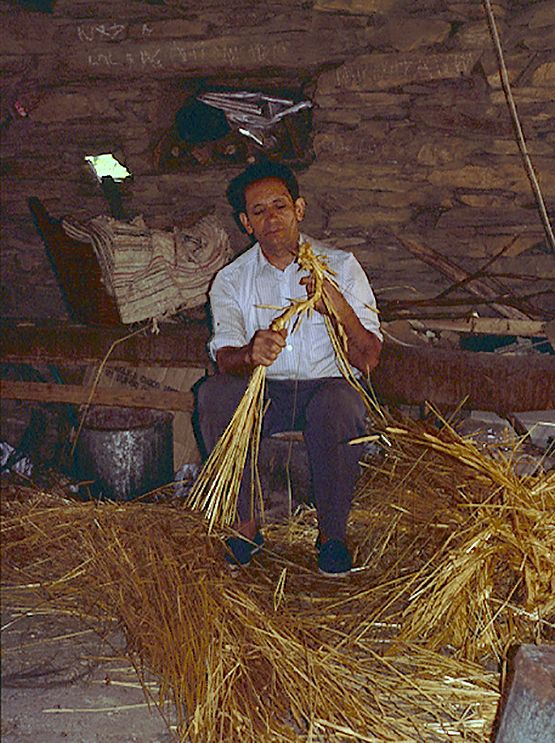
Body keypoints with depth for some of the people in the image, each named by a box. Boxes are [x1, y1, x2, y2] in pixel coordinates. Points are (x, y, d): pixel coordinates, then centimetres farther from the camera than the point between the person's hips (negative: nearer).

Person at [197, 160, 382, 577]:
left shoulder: (341, 266, 1)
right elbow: (225, 355, -11)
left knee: (339, 404, -35)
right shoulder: (231, 280, 5)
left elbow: (368, 360, -5)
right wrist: (251, 354, -36)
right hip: (261, 391, 2)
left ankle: (332, 533, -13)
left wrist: (342, 310, -25)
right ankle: (246, 524, -13)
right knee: (215, 394, -28)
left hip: (327, 385, -1)